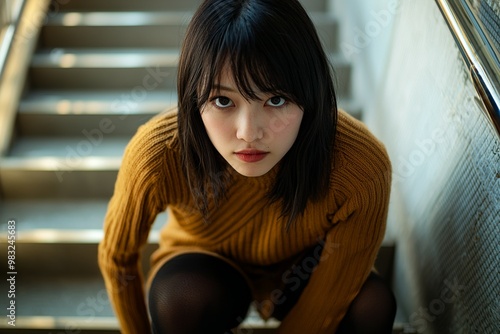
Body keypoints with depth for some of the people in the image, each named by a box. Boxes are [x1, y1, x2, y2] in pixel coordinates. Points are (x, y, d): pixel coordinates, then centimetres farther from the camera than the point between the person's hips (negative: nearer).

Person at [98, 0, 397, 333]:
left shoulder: (362, 169, -34)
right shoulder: (158, 155, -34)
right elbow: (117, 258, -13)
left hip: (298, 272, 1)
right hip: (202, 275, 0)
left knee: (373, 303, -26)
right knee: (182, 296, -32)